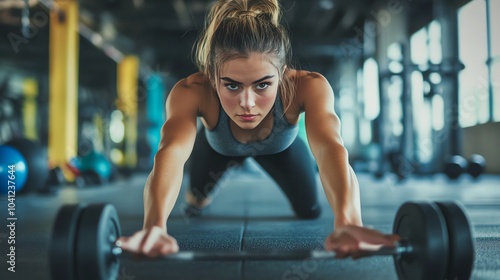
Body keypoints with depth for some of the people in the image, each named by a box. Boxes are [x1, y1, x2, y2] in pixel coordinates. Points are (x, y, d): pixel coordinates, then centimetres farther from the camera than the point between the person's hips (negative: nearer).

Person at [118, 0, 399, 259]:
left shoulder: (307, 86, -44)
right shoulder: (192, 92, -45)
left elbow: (331, 148, -61)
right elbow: (172, 153, -61)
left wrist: (347, 222, -82)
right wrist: (155, 225, -82)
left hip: (281, 148, 0)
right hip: (218, 148, 0)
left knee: (310, 213, 3)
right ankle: (198, 196, 43)